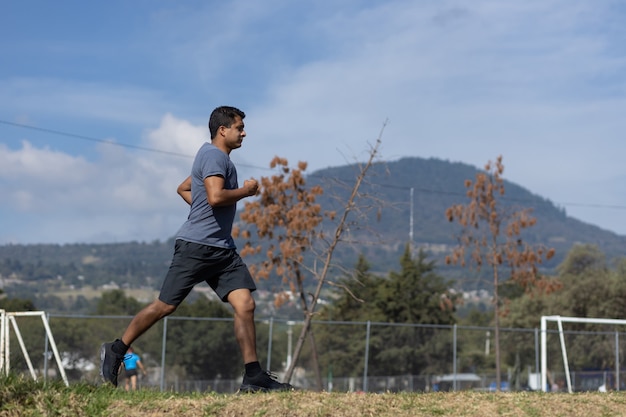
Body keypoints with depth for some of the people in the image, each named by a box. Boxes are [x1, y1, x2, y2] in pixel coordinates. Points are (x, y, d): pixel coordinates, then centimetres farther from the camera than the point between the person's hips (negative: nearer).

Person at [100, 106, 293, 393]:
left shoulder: (218, 157, 22)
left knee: (245, 304, -5)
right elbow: (216, 196, -25)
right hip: (196, 246, -9)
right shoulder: (214, 155, -9)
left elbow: (183, 189, 32)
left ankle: (254, 376, -5)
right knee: (165, 306, -2)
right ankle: (115, 351, 16)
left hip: (222, 249, 9)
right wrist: (247, 190, -10)